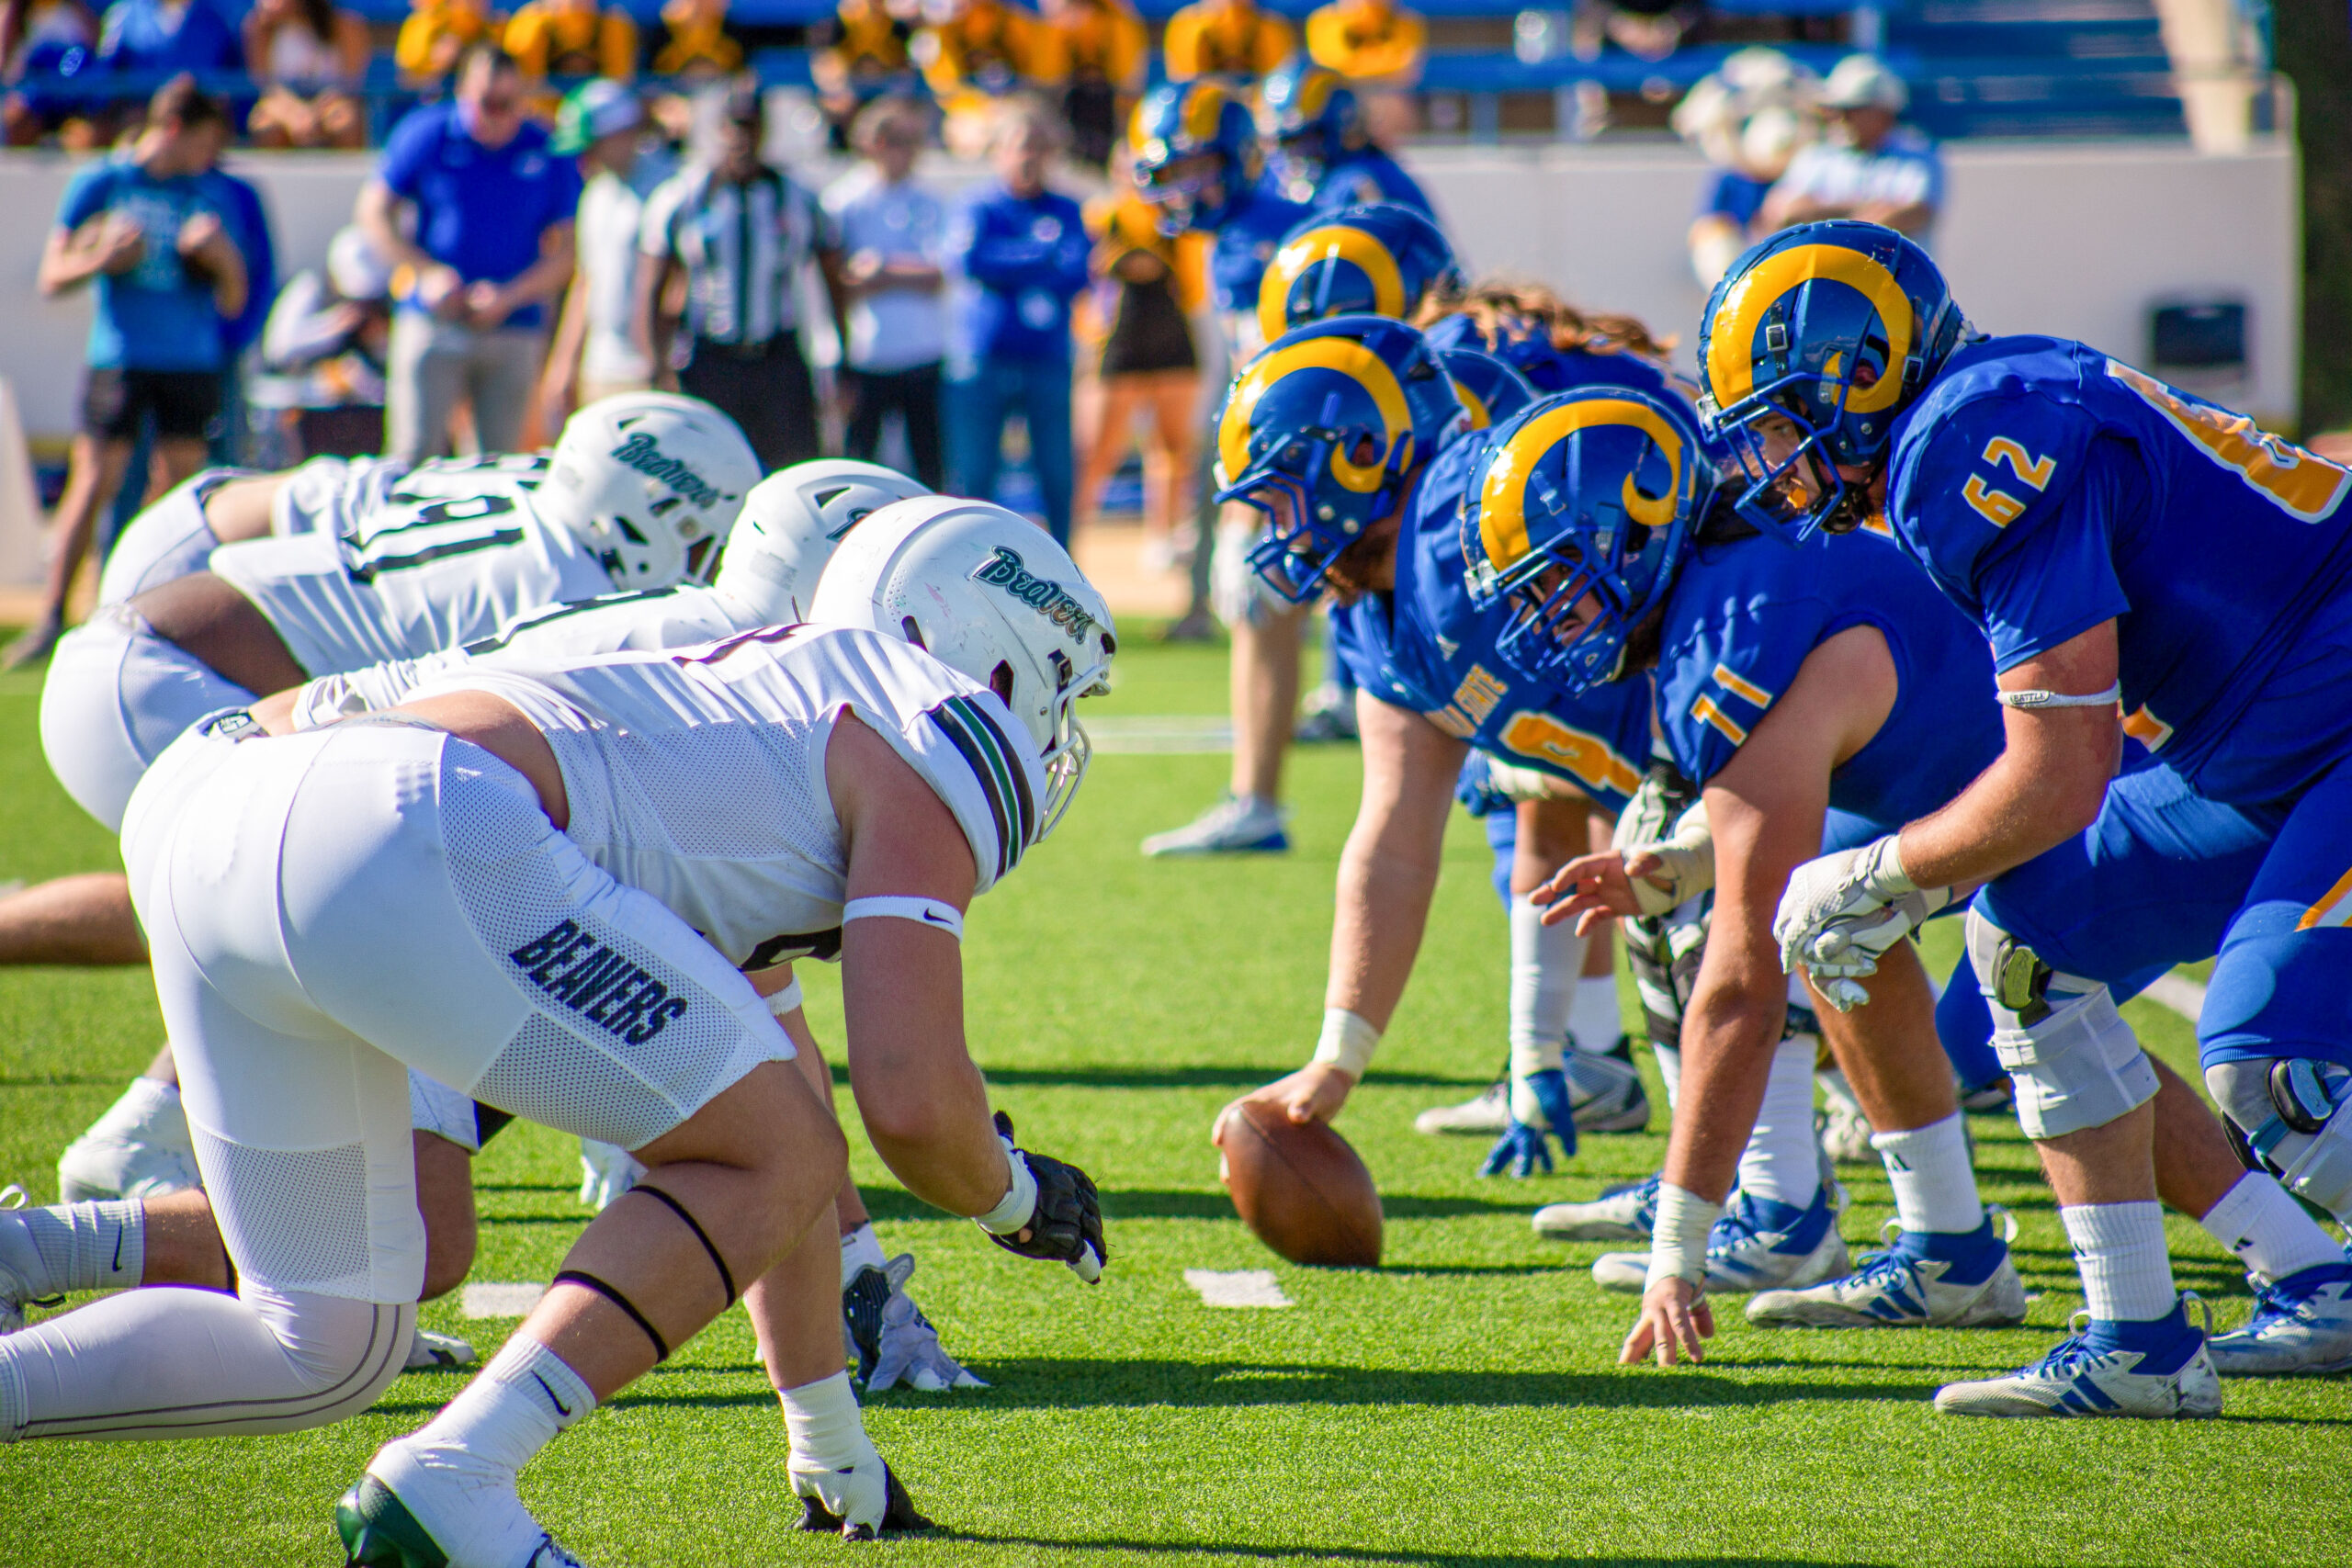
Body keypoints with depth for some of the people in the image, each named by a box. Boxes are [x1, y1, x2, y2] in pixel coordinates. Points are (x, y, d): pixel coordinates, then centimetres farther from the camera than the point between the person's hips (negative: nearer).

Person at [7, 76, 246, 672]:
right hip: (119, 356, -3)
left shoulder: (208, 197, 11)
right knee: (94, 484, -9)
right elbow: (52, 276, 3)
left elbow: (233, 303, 13)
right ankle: (51, 615, -5)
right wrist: (101, 260, -16)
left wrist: (224, 259, -8)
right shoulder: (98, 185, 3)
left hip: (192, 362, 3)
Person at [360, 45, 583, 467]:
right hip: (433, 322, -1)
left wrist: (509, 297, -10)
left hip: (514, 330, 1)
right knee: (414, 455, -7)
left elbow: (564, 254, 5)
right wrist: (428, 273, -7)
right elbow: (374, 212, 5)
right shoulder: (427, 135, 0)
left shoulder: (549, 155, 2)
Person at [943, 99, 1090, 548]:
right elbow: (967, 259, -14)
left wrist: (1008, 266, -11)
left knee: (1058, 476, 1)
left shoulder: (1066, 212, 12)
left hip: (1048, 358, 2)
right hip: (983, 361, -2)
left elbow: (1079, 273, -2)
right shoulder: (977, 207, 4)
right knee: (972, 477, -3)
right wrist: (1043, 258, -11)